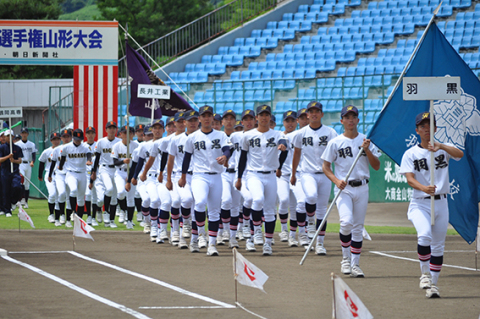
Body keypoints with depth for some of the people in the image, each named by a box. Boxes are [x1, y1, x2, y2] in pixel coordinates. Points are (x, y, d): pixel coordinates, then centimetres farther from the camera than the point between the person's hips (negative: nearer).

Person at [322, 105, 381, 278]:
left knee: (358, 227, 5)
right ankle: (345, 258, -3)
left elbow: (377, 166, 7)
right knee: (346, 222, -21)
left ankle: (355, 264, 11)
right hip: (344, 188, -3)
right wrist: (336, 181, -13)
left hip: (362, 187, 3)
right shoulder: (335, 142, 2)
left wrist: (367, 150, -9)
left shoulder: (365, 141, 8)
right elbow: (326, 167, 3)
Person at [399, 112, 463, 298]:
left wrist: (441, 146, -32)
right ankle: (425, 274, -8)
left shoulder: (443, 150, 6)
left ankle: (433, 283, 17)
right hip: (420, 204, -2)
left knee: (438, 246, 6)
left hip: (441, 203, 2)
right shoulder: (411, 154, 2)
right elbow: (409, 178, -11)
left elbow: (460, 154, -15)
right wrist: (423, 188, -32)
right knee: (424, 235, -26)